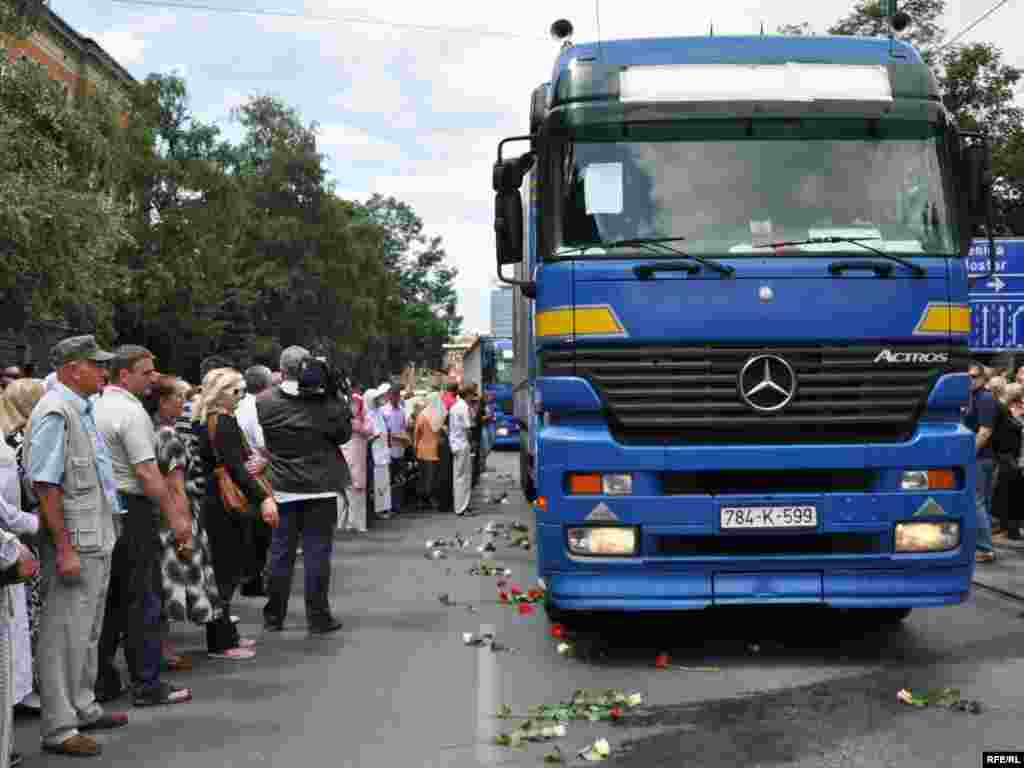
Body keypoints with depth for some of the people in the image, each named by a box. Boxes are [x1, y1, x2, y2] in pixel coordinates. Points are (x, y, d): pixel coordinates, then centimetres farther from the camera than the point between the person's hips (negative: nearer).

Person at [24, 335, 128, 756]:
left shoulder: (81, 410, 14)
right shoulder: (55, 413, -16)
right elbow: (45, 486, -21)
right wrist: (64, 549, -23)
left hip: (97, 542, 10)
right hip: (74, 545, -10)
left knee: (87, 631, 19)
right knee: (65, 635, -3)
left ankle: (83, 708, 31)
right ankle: (58, 728, 3)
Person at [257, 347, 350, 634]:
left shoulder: (264, 402, -5)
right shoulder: (325, 401, -10)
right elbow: (344, 433, 1)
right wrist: (335, 395, 1)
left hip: (282, 489, 2)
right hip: (320, 487, -2)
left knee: (280, 552, 10)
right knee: (317, 551, 4)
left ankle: (274, 616, 18)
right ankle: (318, 616, 7)